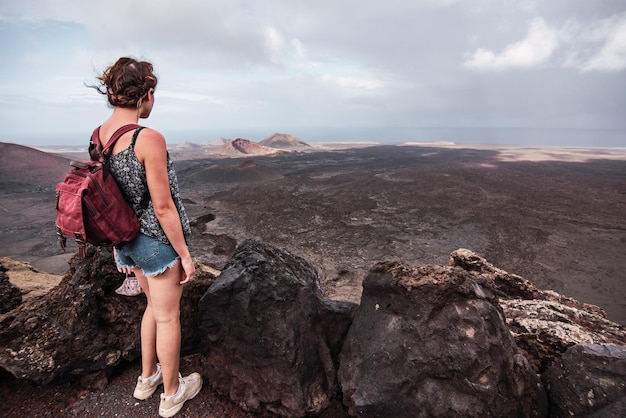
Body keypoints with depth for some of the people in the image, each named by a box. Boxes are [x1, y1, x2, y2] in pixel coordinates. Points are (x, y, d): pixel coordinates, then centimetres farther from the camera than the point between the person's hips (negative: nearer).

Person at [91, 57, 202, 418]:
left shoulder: (98, 136, 1)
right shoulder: (149, 139, -23)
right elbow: (163, 207, -22)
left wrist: (118, 245, 18)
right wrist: (185, 254, -12)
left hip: (127, 239, 8)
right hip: (157, 240, -8)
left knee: (155, 305, 27)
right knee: (168, 317, 12)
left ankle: (147, 378, 46)